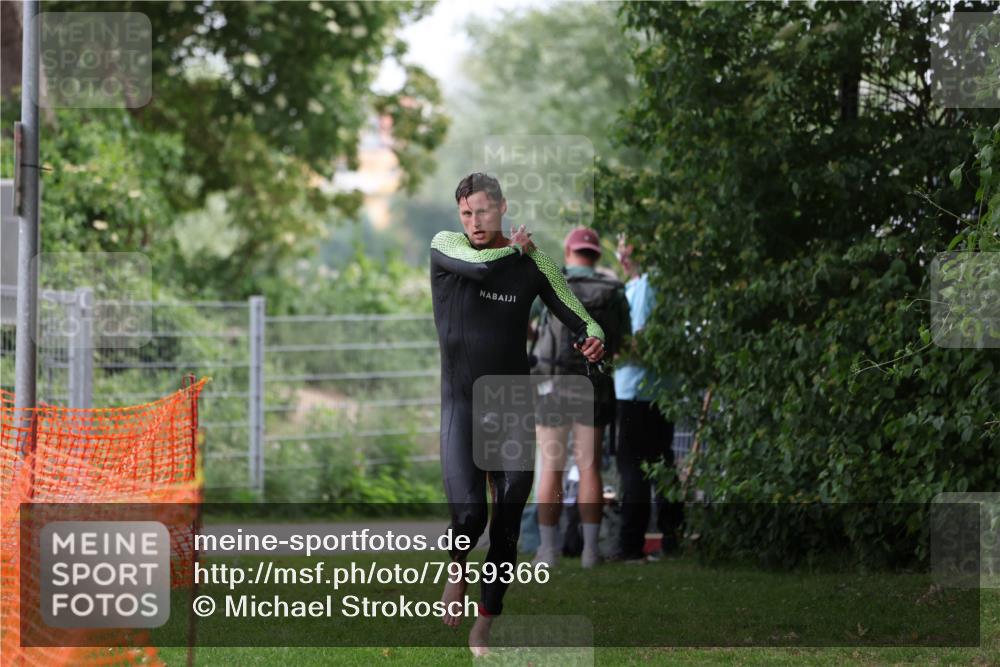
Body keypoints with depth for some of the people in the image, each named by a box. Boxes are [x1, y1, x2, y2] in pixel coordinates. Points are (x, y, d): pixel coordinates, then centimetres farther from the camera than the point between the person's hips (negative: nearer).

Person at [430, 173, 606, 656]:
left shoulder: (534, 261, 1)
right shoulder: (446, 247, -3)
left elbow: (572, 311, -5)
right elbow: (480, 267, -24)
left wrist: (593, 337, -27)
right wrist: (517, 249, -5)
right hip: (461, 404, -2)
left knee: (507, 527, 0)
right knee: (469, 513, -19)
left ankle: (482, 630, 14)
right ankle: (458, 570, 16)